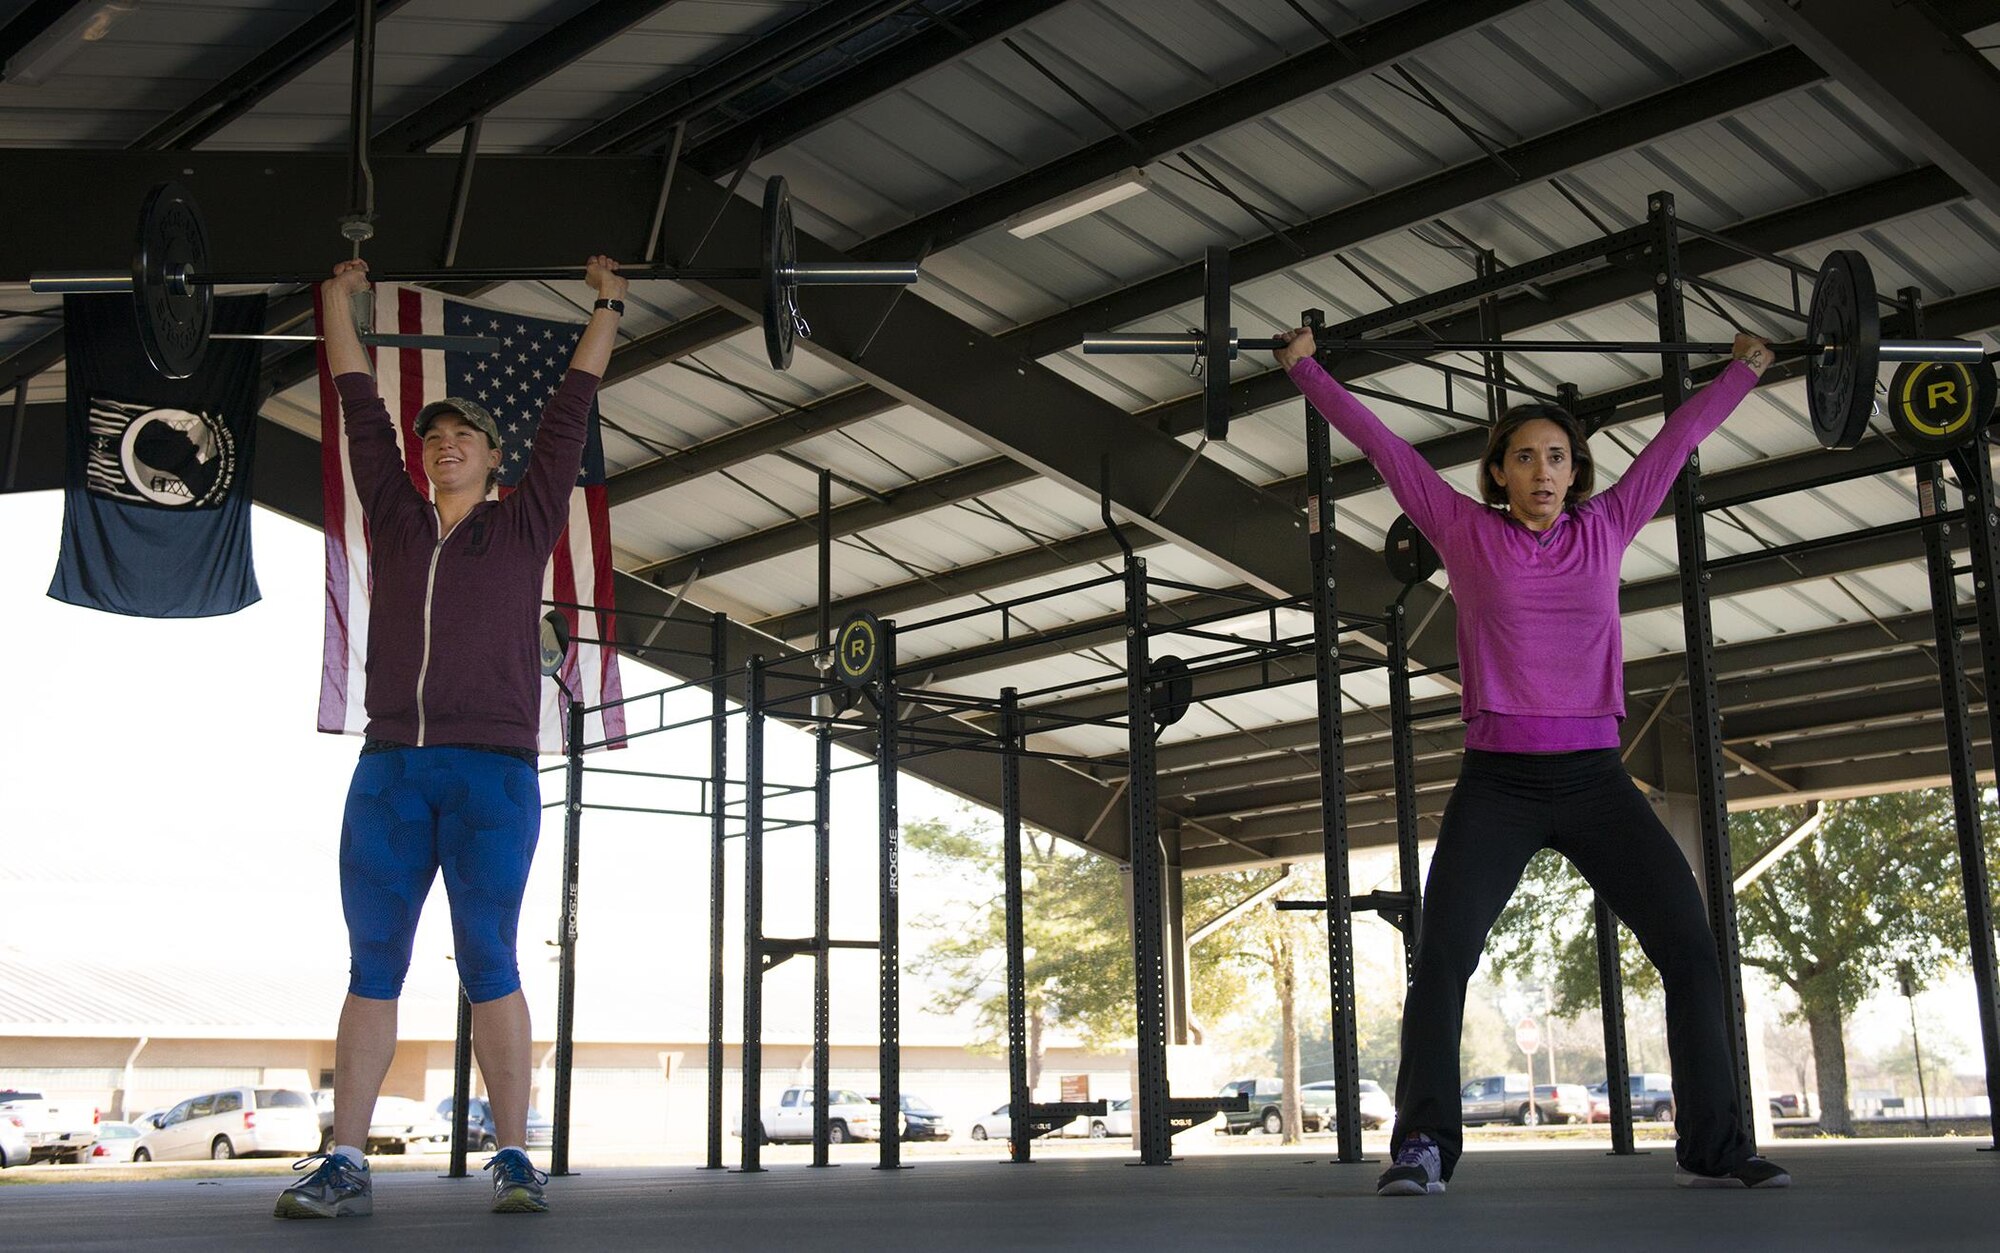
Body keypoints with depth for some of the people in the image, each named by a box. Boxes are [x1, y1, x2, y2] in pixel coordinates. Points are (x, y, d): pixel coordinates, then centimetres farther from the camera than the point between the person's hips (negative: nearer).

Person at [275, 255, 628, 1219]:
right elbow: (361, 407, 23)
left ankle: (513, 1158, -1)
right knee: (372, 964, 0)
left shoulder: (525, 526, 11)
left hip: (493, 773, -3)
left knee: (489, 963, -4)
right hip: (389, 770, 3)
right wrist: (337, 299, 29)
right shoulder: (395, 519, 17)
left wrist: (607, 307, 19)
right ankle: (345, 1165, 0)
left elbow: (569, 411, 14)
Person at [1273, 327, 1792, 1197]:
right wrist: (1307, 369, 15)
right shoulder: (1466, 533, 6)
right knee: (1441, 957, -15)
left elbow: (1676, 440, 21)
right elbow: (1380, 444, 10)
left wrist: (1742, 371, 29)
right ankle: (1422, 1148, -8)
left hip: (1595, 778, 2)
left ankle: (1712, 1148, 4)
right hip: (1497, 781, -2)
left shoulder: (1605, 529, 11)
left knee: (1690, 948, -6)